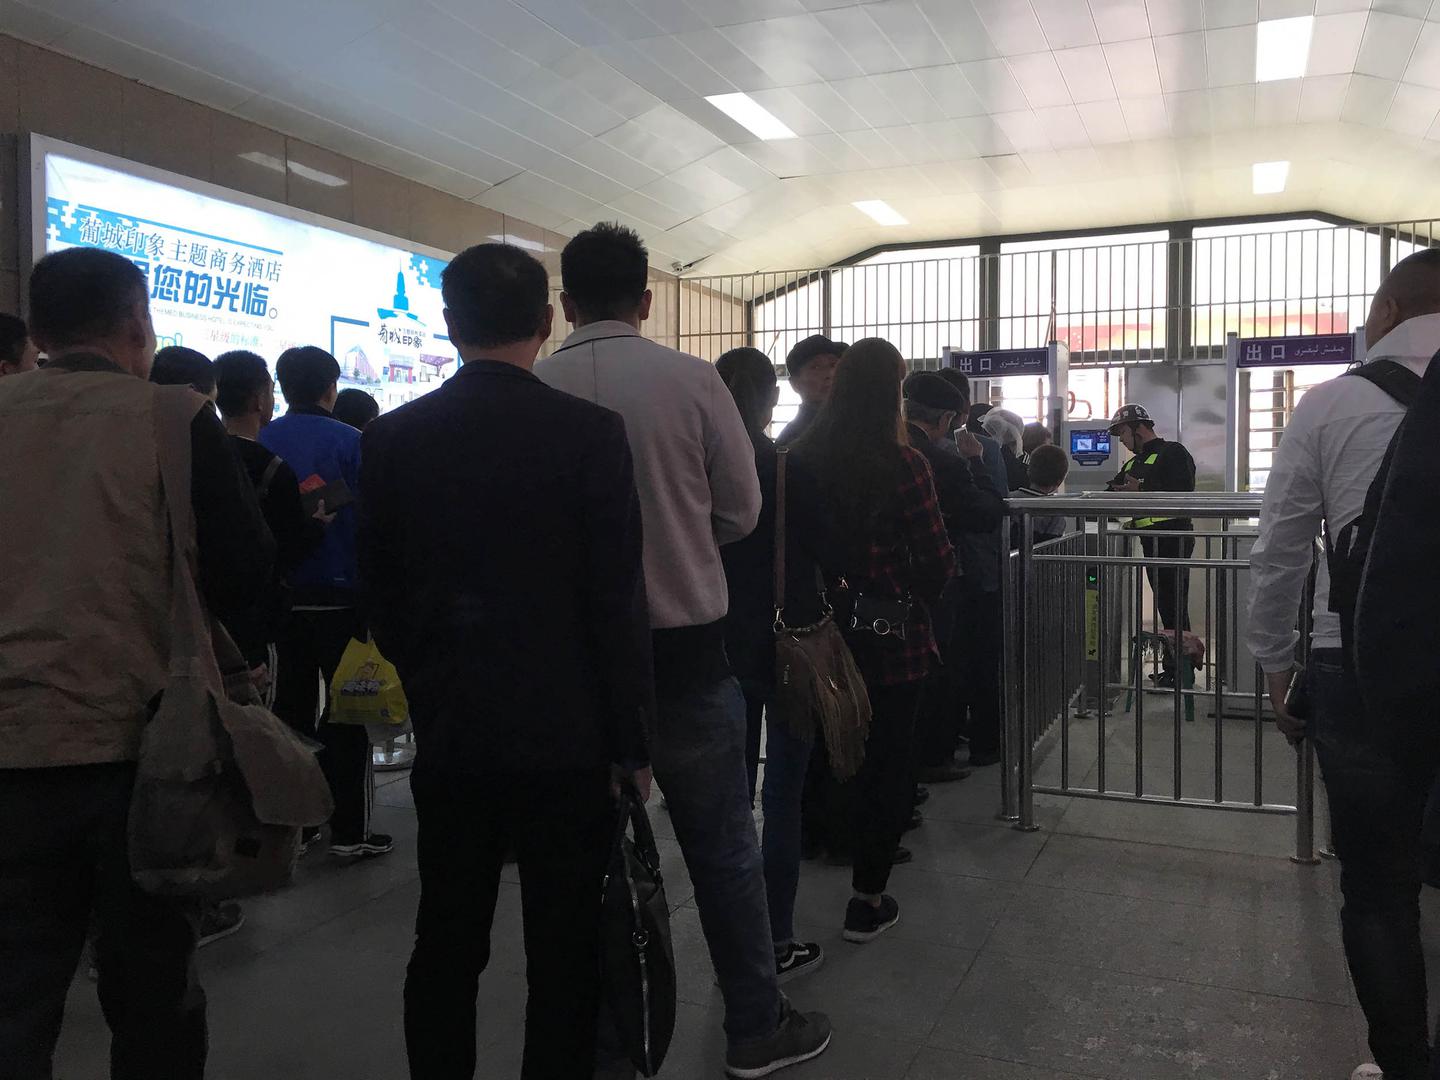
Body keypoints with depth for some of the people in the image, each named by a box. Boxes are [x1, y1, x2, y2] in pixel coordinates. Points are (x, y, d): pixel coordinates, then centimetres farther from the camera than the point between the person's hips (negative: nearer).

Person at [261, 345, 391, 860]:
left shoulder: (260, 444, 4)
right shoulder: (348, 441, -8)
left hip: (282, 598, 4)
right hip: (338, 597, -4)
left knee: (291, 707, 13)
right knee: (345, 711, 3)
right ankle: (350, 831, 6)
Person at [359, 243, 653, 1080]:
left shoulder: (393, 438, 0)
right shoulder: (591, 432, -10)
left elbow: (382, 597, 6)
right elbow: (619, 601, -11)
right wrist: (633, 741, -2)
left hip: (449, 732, 4)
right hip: (567, 732, -3)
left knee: (446, 946, 16)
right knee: (565, 953, 9)